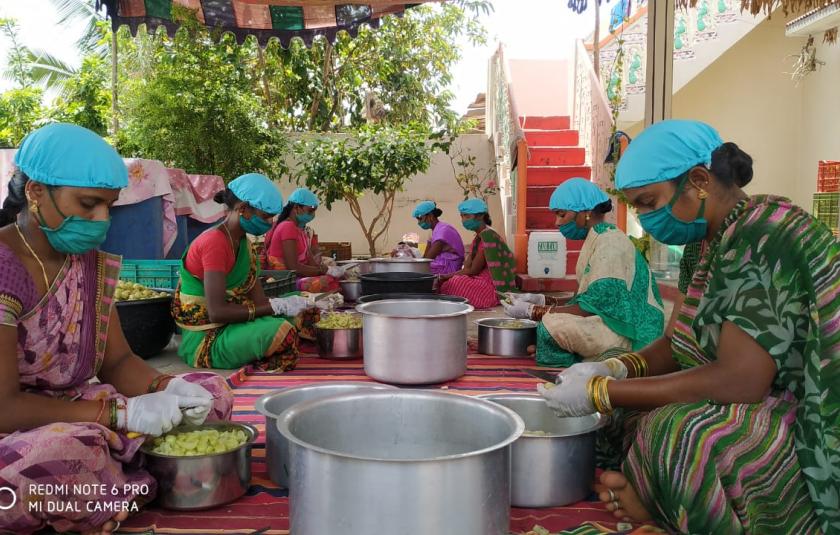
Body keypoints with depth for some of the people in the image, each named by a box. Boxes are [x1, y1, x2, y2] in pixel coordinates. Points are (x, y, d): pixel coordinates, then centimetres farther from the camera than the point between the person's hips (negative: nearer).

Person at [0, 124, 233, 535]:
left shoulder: (93, 263, 3)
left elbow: (116, 360, 7)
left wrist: (165, 390, -14)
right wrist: (123, 413, -25)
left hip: (79, 419, 7)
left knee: (211, 393, -1)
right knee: (69, 451, -40)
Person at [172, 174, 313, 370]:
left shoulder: (242, 242, 10)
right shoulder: (214, 243, -19)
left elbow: (258, 299, 5)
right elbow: (217, 312, -27)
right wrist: (277, 306, -25)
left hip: (227, 328, 10)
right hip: (203, 341, -10)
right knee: (281, 332, -29)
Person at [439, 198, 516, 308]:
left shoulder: (488, 236, -17)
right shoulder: (479, 237, 14)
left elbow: (473, 270, -17)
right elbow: (467, 266, 8)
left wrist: (445, 277, -12)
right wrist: (446, 276, -6)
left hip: (495, 290, -9)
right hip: (483, 283, 9)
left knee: (453, 283, -21)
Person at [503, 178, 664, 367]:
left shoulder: (610, 243, -17)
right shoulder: (596, 240, 12)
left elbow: (589, 308, -22)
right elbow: (583, 300, 11)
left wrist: (532, 311, -16)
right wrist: (540, 300, 2)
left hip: (630, 335, -10)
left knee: (554, 323, -28)